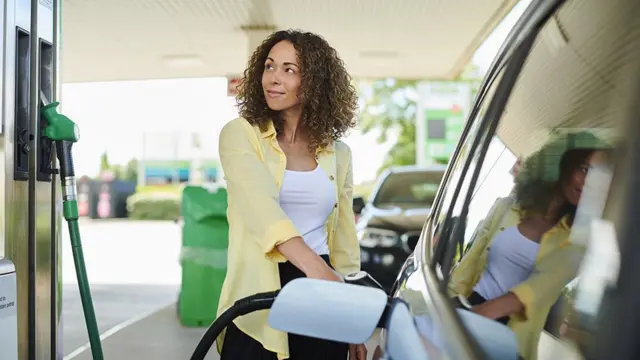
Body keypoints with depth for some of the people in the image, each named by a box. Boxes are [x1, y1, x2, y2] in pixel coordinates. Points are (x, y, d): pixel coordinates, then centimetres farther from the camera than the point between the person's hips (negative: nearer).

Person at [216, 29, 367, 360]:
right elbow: (260, 205, -21)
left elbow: (345, 242, 12)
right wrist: (315, 268, -35)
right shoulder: (240, 134, -3)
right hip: (257, 300, -3)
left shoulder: (337, 152, 8)